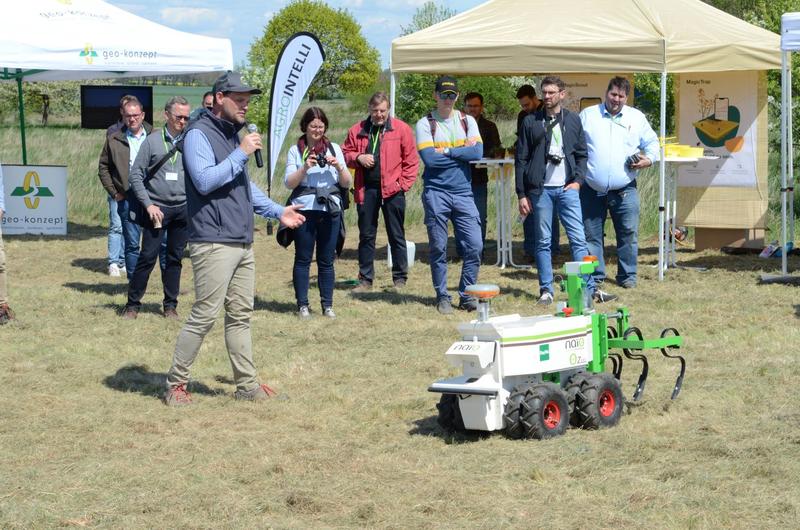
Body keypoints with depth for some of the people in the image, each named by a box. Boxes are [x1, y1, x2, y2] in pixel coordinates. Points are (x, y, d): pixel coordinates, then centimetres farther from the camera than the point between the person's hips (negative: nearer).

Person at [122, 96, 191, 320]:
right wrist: (148, 204, -7)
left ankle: (171, 305, 18)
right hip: (158, 208, -2)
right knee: (147, 257, -4)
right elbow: (135, 175, 0)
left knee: (175, 259, 9)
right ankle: (133, 303, 5)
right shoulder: (153, 141, 0)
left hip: (183, 209, 2)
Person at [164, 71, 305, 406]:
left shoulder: (234, 134, 20)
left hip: (243, 242, 9)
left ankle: (247, 385, 15)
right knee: (204, 315, -8)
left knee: (240, 316, 11)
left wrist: (277, 211, 22)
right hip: (214, 243, -9)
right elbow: (204, 181, -22)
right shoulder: (199, 134, -9)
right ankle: (175, 384, 1)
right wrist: (241, 153, -18)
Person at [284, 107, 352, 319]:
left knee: (327, 260, 5)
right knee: (303, 259, 0)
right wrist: (305, 168, -17)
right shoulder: (296, 151, 6)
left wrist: (339, 167, -9)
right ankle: (302, 305, 5)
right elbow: (289, 183, -3)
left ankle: (327, 305, 10)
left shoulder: (334, 149, 11)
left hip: (330, 208, 2)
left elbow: (347, 183, 9)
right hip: (304, 209, -2)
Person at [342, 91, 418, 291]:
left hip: (392, 190, -3)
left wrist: (403, 184, -7)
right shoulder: (358, 130, 9)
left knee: (396, 236, 3)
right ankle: (365, 279, 15)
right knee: (366, 235, 8)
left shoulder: (401, 129, 0)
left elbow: (411, 160, 0)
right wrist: (358, 158, -7)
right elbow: (345, 153, 14)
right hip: (366, 190, 3)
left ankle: (400, 279, 11)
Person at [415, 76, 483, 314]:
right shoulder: (425, 124, 0)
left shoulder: (467, 121, 9)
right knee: (439, 249, 3)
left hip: (463, 193, 2)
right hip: (436, 193, -2)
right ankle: (442, 297, 12)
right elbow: (429, 158, -13)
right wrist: (462, 152, -6)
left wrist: (447, 151, -9)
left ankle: (466, 295, 8)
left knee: (474, 246, -4)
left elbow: (478, 152, -6)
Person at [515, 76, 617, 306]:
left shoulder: (573, 120, 9)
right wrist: (522, 194, 0)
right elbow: (521, 159, 4)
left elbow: (582, 154, 14)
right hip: (540, 189, -1)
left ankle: (590, 288, -4)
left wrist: (578, 180, -2)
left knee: (578, 239, -4)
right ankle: (546, 290, 8)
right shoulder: (531, 122, 5)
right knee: (543, 242, 3)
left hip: (567, 188, 1)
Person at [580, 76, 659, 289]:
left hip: (624, 191, 0)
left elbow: (652, 143, 16)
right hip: (592, 190, 0)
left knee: (628, 233, 0)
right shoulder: (587, 115, 7)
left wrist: (648, 159, -5)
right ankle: (594, 276, 14)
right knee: (591, 235, 4)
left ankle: (627, 276, 11)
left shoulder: (637, 118, 9)